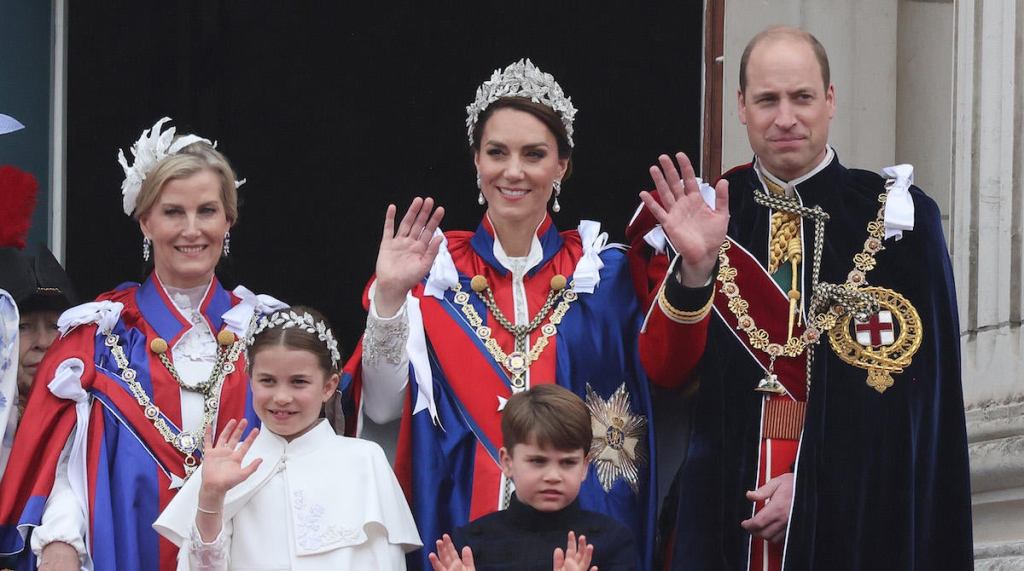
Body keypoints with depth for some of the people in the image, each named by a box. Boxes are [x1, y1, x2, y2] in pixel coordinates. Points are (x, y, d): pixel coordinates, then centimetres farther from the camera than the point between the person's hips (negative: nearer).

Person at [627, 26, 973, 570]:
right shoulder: (698, 219, 5)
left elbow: (913, 387, -5)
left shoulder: (894, 219, -1)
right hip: (723, 515, 2)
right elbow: (670, 369, -3)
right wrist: (695, 268, -20)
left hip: (853, 517, -1)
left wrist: (814, 484, -13)